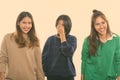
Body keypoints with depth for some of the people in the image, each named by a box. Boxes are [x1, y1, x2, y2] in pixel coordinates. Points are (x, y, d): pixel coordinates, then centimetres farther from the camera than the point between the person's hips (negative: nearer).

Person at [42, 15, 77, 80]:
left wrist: (62, 35, -14)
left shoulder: (72, 39, 0)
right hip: (52, 75, 1)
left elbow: (69, 52, -19)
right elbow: (44, 57, 4)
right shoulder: (50, 39, 3)